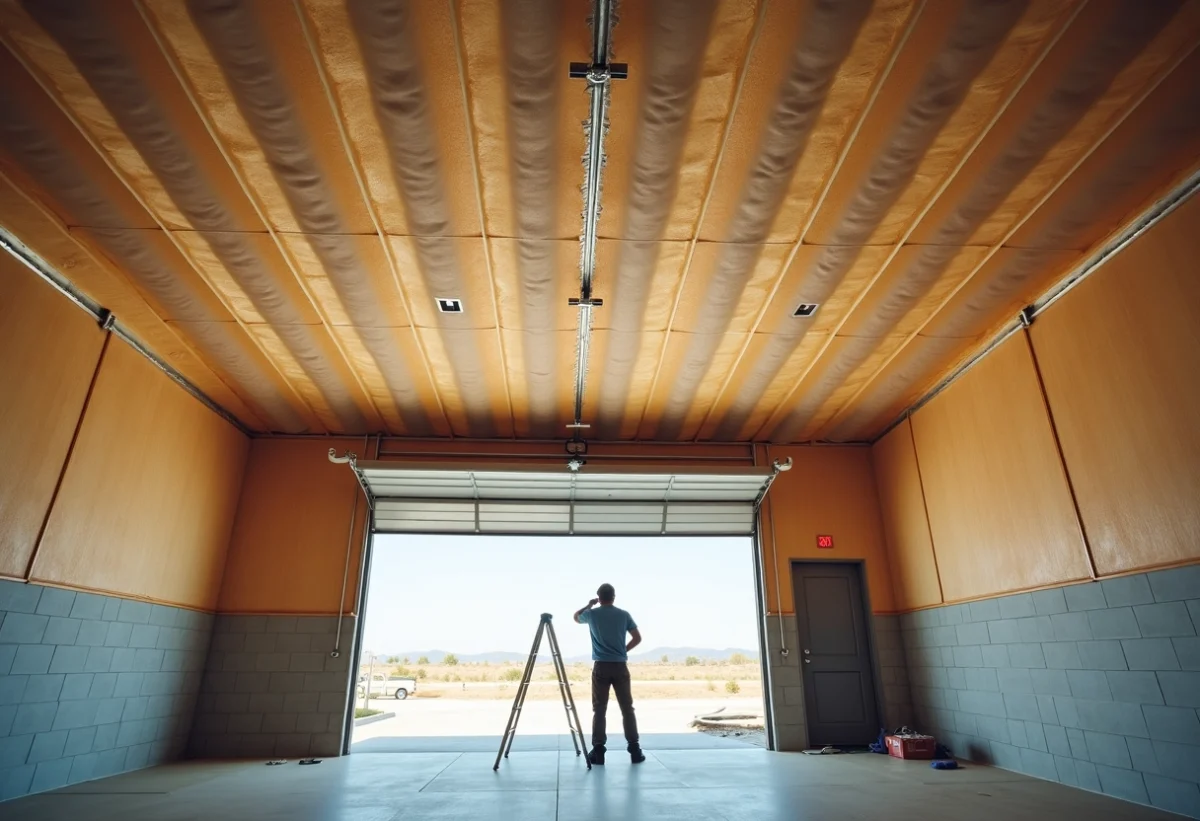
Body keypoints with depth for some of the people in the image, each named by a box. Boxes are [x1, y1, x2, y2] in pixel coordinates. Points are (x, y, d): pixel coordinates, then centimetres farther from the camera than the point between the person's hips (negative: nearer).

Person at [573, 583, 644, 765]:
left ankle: (598, 751, 3)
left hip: (601, 667, 0)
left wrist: (589, 605, 30)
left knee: (599, 709, 5)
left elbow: (576, 617, 22)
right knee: (627, 708, 8)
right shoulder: (624, 615, 1)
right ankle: (634, 750, 9)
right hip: (620, 666, 1)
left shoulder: (592, 614, 1)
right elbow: (637, 638, 4)